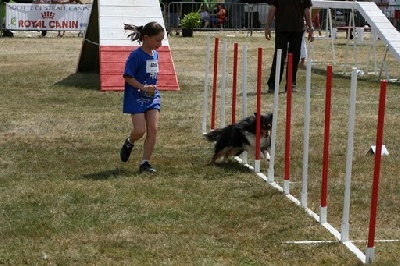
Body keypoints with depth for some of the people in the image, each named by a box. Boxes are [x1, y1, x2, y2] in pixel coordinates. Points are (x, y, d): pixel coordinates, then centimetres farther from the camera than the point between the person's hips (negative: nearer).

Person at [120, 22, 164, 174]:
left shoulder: (155, 54, 7)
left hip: (152, 97, 6)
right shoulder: (136, 56, -14)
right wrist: (143, 87, -26)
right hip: (137, 98, -6)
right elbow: (128, 77, -16)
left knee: (153, 129, -4)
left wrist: (153, 88, 11)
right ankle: (129, 143, 26)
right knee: (140, 131, -10)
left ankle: (145, 163, 3)